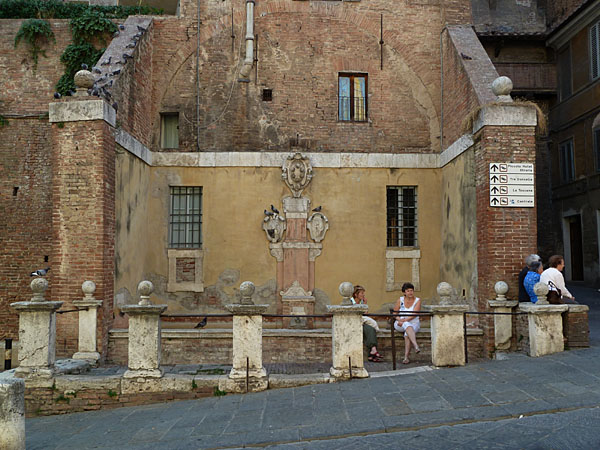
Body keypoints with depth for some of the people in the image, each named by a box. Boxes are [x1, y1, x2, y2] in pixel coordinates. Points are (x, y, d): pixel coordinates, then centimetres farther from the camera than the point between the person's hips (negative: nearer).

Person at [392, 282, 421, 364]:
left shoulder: (417, 300, -1)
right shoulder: (400, 300, 4)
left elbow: (415, 314, -13)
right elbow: (394, 313, 4)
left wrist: (405, 320, -22)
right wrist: (399, 319, -15)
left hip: (414, 323, 0)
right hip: (400, 324, 0)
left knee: (407, 333, -33)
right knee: (407, 325, -36)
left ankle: (406, 357, -35)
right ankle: (416, 347, -53)